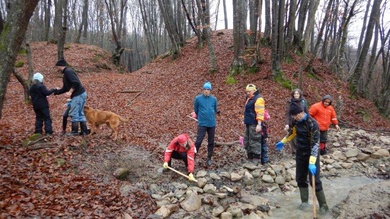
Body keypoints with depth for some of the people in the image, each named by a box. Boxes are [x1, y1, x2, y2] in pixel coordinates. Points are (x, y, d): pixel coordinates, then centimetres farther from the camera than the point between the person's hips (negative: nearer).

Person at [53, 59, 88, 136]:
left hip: (78, 95, -10)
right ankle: (84, 131, 15)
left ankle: (74, 132, 3)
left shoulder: (68, 71, -10)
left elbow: (76, 83, -23)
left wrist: (70, 92, -22)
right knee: (80, 113, 13)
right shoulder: (66, 73, 22)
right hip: (82, 94, 10)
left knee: (74, 113, -3)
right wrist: (55, 92, 24)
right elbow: (65, 88, 25)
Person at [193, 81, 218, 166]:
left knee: (211, 142, 10)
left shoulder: (214, 99, 2)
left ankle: (209, 158, 23)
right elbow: (195, 110, 7)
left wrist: (218, 111, -1)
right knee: (199, 141, -8)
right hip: (202, 123, -3)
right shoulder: (198, 98, -5)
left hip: (212, 123, 3)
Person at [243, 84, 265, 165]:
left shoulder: (258, 99, -12)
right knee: (247, 142, 14)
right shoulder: (249, 98, 17)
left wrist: (259, 124, -25)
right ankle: (250, 159, 23)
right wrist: (245, 120, 23)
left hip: (254, 125, -10)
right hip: (248, 124, 10)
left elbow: (260, 113, -19)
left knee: (254, 142, -7)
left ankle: (255, 161, -1)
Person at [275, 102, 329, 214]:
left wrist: (312, 162, -35)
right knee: (300, 178, 12)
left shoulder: (312, 124, -25)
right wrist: (283, 141, 21)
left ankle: (323, 205, 12)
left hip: (311, 154, -6)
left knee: (315, 180, -3)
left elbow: (315, 143, -29)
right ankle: (304, 202, 27)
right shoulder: (296, 121, -4)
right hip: (300, 153, 7)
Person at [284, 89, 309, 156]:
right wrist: (287, 124, -12)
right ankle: (294, 152, 16)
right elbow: (287, 113, -5)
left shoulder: (303, 101, 3)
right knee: (293, 138, 2)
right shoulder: (290, 102, -3)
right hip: (292, 123, -1)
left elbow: (307, 112, 9)